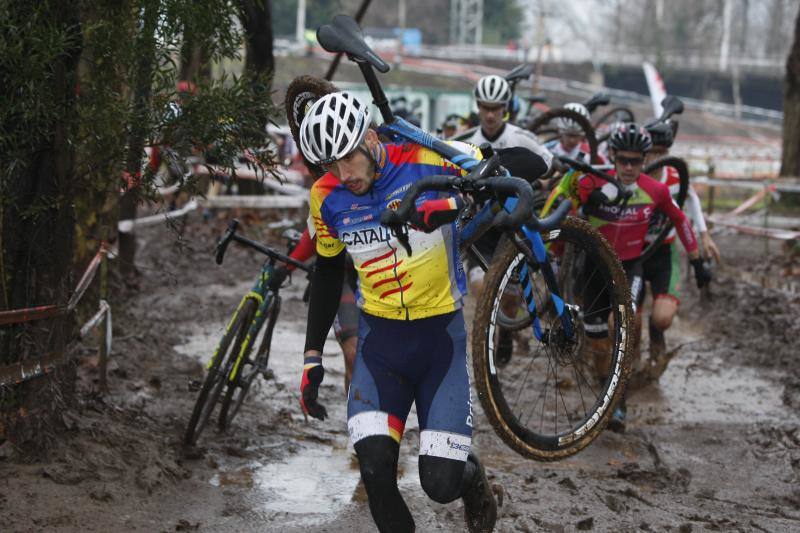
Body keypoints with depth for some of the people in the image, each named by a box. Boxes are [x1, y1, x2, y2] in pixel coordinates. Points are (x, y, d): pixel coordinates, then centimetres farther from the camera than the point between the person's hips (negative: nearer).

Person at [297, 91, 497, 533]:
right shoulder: (328, 197, -4)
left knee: (441, 484, -8)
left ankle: (468, 473, 29)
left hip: (441, 334, -2)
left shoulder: (430, 161, -16)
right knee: (375, 468, -19)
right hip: (379, 338, 3)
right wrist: (312, 356, 10)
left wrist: (454, 205, -31)